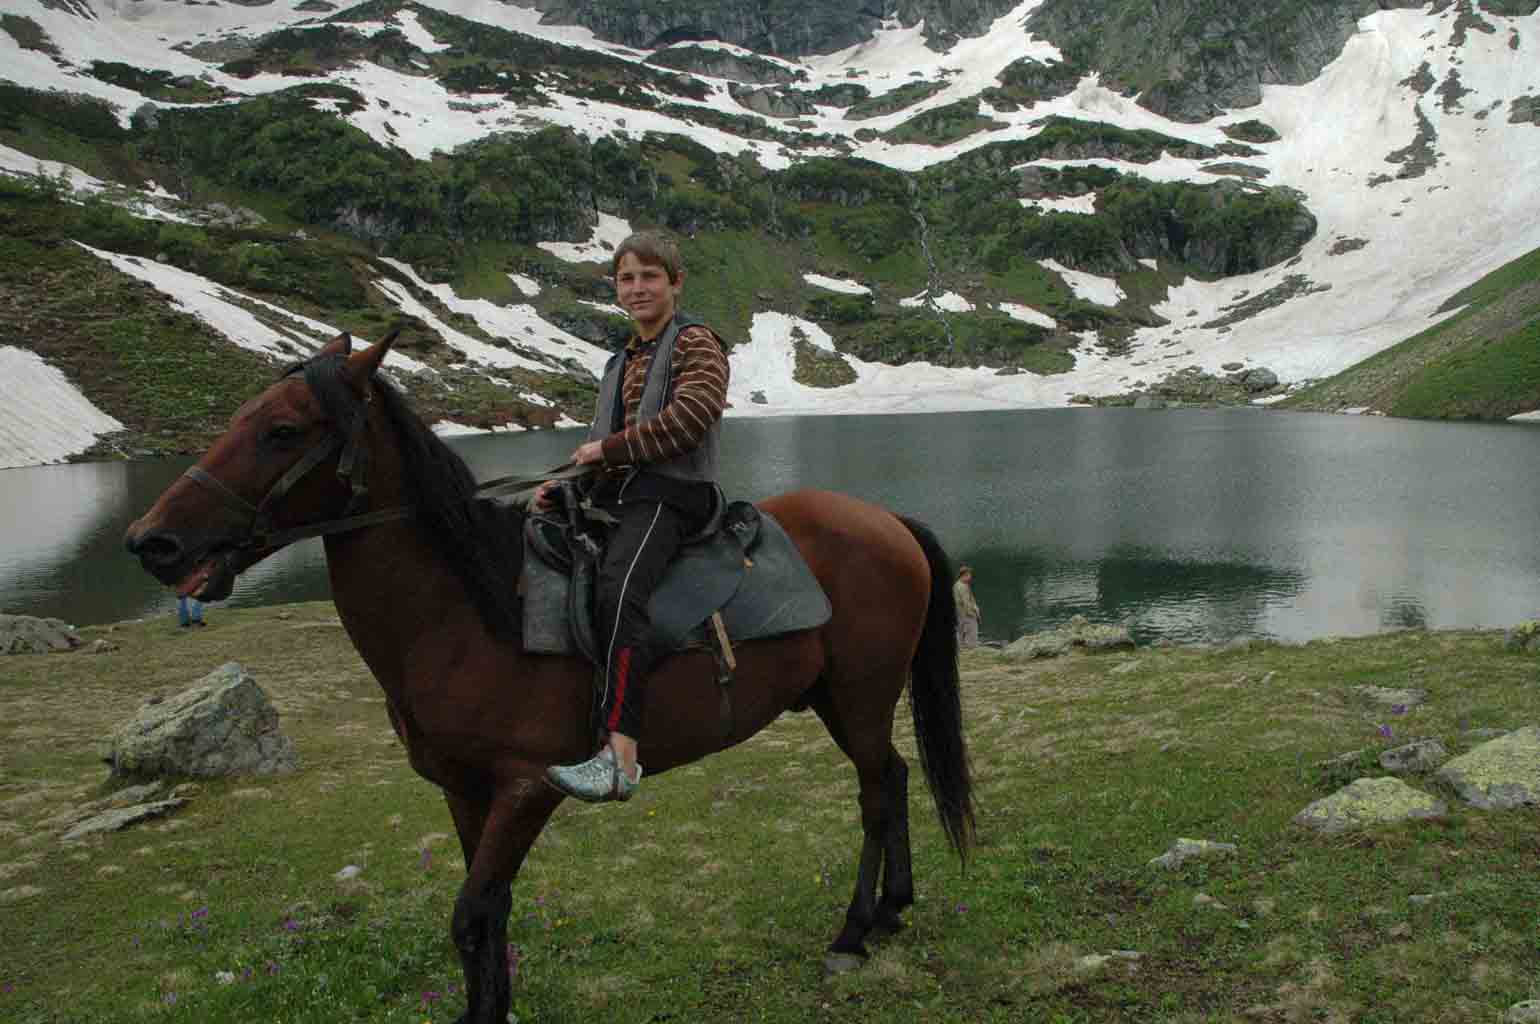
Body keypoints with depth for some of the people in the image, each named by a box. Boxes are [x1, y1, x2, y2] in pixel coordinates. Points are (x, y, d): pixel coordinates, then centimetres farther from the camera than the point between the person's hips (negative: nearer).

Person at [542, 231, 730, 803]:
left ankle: (619, 758, -44)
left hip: (670, 493, -9)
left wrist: (608, 448, -11)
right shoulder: (624, 360, 28)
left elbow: (688, 418, -14)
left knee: (616, 591, -32)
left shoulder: (697, 343, 4)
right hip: (614, 496, 9)